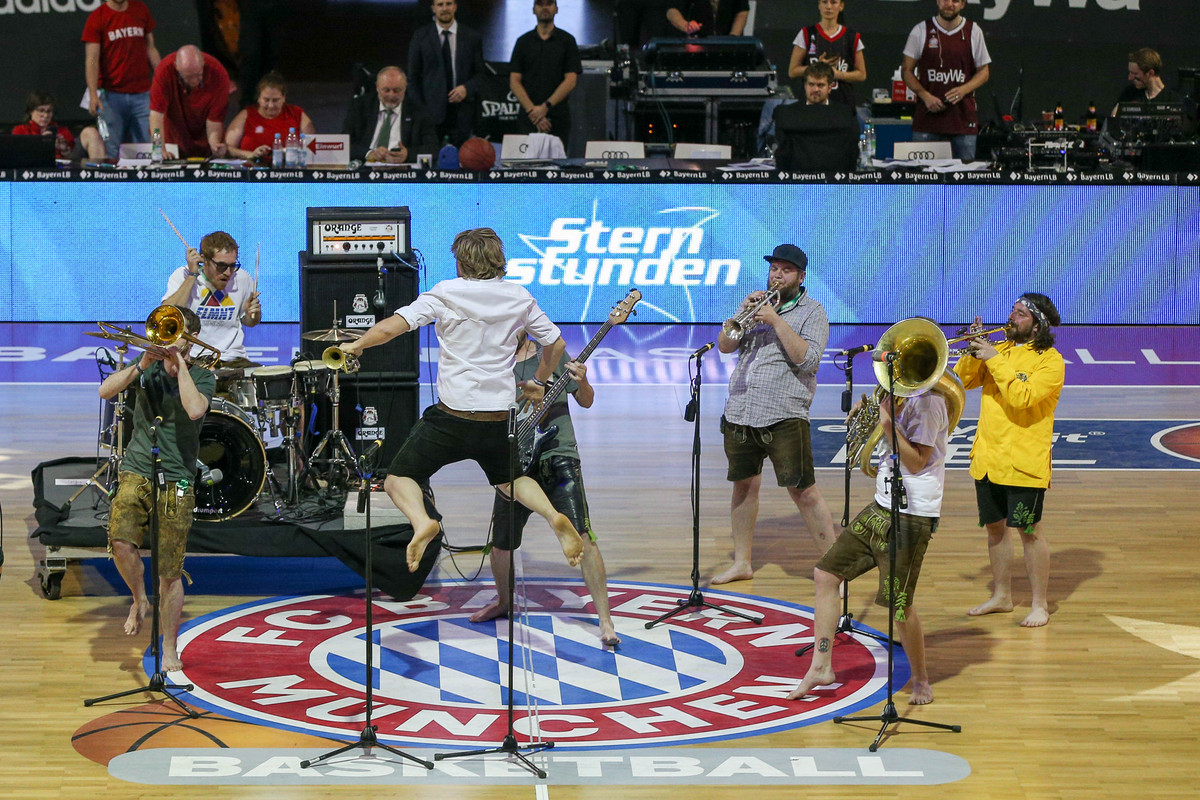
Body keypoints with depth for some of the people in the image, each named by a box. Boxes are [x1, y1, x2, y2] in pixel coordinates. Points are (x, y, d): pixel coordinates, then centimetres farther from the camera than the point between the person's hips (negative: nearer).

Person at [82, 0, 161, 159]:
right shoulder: (97, 18, -2)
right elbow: (91, 60, -7)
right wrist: (93, 95, -19)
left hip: (142, 93, 3)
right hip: (111, 95, -3)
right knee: (111, 153, -4)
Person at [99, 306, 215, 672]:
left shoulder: (202, 376, 1)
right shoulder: (148, 367, 8)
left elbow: (194, 409, -21)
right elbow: (106, 391, -5)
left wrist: (180, 363, -14)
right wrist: (141, 365, -16)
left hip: (176, 481, -2)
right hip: (136, 473, 2)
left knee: (170, 572, -1)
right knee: (121, 541, -22)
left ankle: (169, 650, 12)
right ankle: (139, 600, 8)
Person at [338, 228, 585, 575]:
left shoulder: (446, 293, -6)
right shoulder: (519, 297, 6)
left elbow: (392, 326, -14)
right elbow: (555, 343, 14)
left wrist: (356, 345, 4)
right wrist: (538, 382, 32)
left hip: (453, 416, -4)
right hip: (501, 419, 4)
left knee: (398, 479, 8)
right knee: (509, 480, 30)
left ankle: (422, 521, -24)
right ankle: (553, 516, 1)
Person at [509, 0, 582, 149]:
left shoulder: (567, 40, 6)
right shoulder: (524, 42, 10)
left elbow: (570, 80, -2)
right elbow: (514, 82, 4)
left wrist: (545, 106, -12)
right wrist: (532, 110, -10)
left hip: (558, 116, -1)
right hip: (528, 118, 1)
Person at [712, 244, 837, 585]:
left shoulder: (812, 312, 0)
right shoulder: (758, 303, 16)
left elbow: (807, 359, -14)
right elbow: (724, 345, 9)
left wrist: (775, 320, -16)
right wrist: (743, 313, -7)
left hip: (784, 416, -6)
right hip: (739, 413, 6)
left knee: (803, 491, -8)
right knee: (744, 485, 12)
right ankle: (742, 563, 23)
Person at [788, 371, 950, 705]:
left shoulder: (927, 400, -16)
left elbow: (915, 462, -19)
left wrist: (887, 423, -26)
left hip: (911, 517, -10)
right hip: (880, 508, 10)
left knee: (899, 605, -7)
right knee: (825, 574, 7)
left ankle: (921, 681, 14)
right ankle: (821, 667, 13)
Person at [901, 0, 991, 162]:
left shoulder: (974, 32, 7)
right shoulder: (921, 31, 5)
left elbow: (983, 72, 11)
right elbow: (907, 70, 7)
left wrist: (963, 90, -9)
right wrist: (925, 96, -9)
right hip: (927, 116, -1)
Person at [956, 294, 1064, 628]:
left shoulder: (1050, 360, -9)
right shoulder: (1000, 349, 11)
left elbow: (1022, 397, -24)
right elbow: (964, 380, 8)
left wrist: (994, 359, -22)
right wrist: (974, 351, -8)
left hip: (1024, 460, -7)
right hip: (989, 458, 7)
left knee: (1028, 531, -3)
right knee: (995, 527, 14)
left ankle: (1040, 604, 6)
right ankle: (1001, 596, 28)